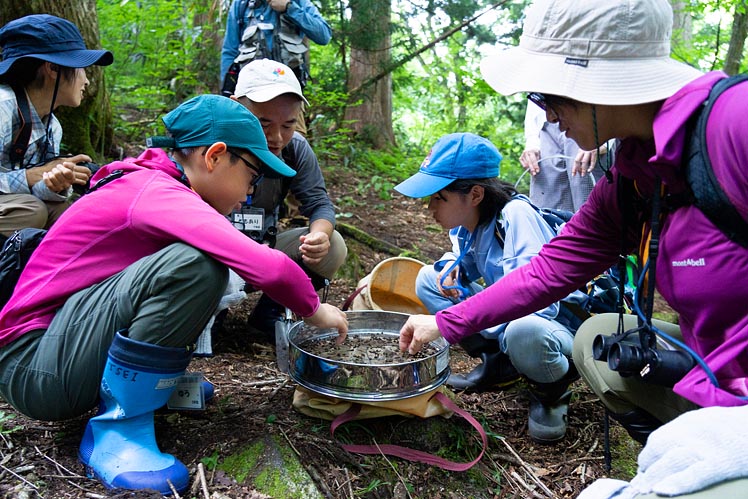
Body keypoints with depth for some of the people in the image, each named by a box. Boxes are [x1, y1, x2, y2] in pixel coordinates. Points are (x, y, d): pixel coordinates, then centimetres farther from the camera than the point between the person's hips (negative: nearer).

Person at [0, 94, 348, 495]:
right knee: (195, 266, -29)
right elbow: (269, 268, -32)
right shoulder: (159, 194, -22)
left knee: (206, 263, 6)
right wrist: (314, 310, -13)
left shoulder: (150, 182, 7)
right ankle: (116, 433, -17)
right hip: (34, 366, -9)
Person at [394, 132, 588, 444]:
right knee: (428, 278, 0)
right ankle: (497, 364, 8)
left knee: (522, 332, -43)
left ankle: (551, 393, -5)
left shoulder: (515, 215, -27)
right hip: (505, 319, 8)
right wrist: (452, 266, -9)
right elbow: (464, 256, 18)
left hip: (560, 325, -8)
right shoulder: (465, 223, -4)